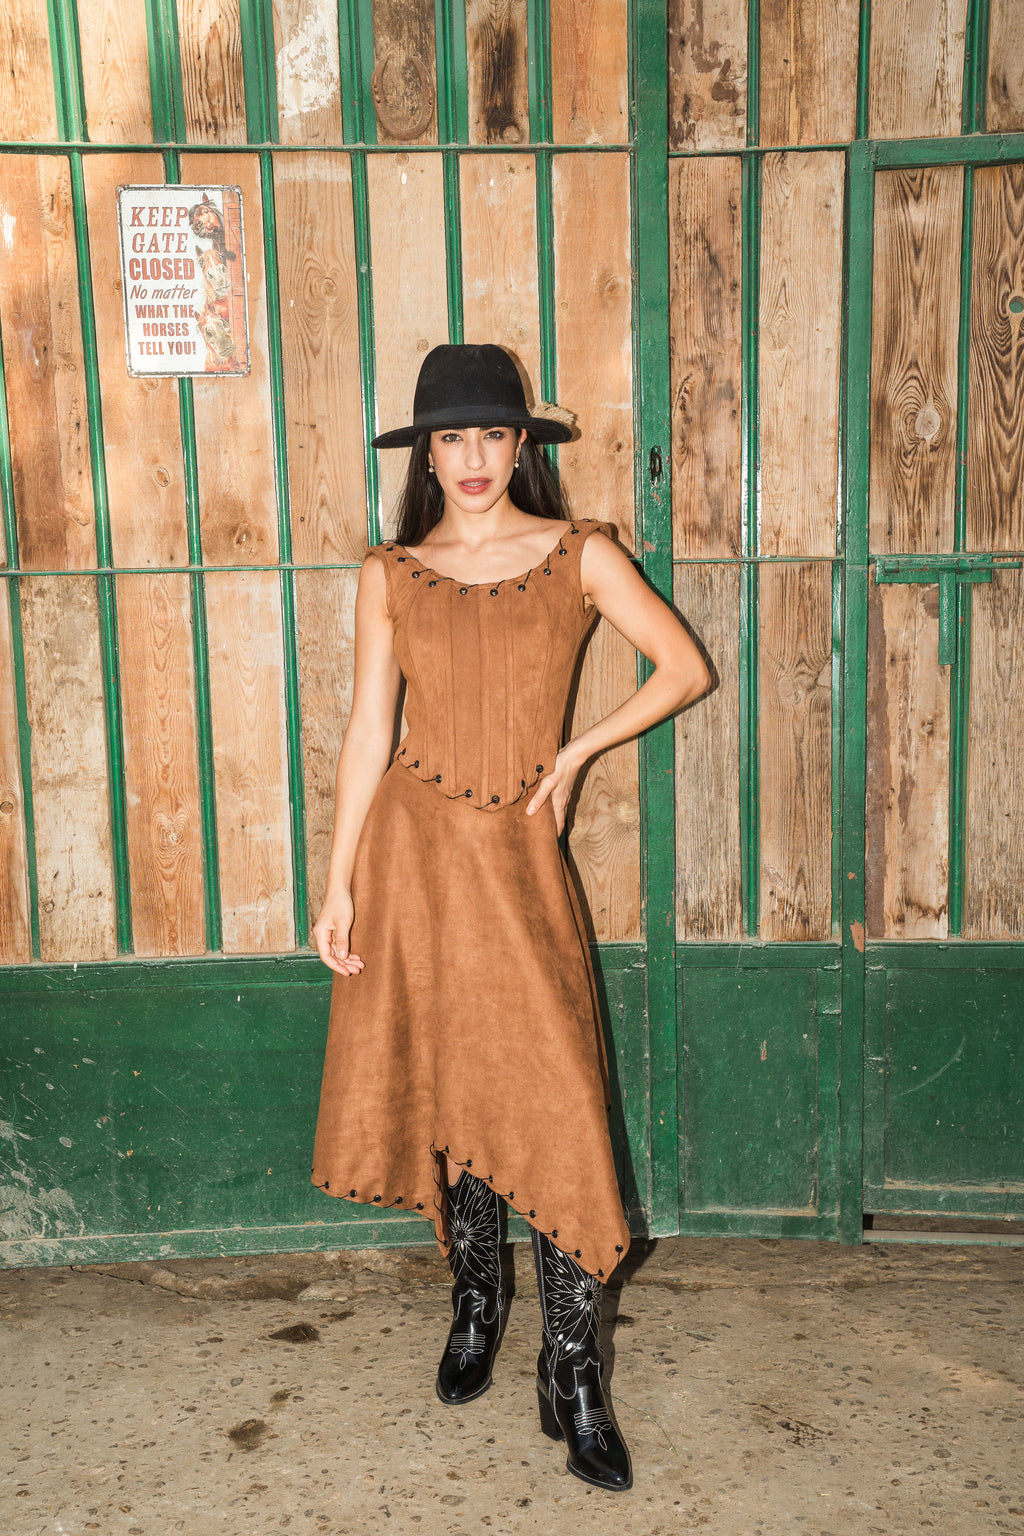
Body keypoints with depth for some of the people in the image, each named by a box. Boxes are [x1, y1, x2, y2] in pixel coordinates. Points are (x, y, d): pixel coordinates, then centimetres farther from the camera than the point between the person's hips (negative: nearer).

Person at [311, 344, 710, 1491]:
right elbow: (367, 728, 2)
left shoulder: (579, 555, 1)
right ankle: (474, 1309, 33)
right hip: (413, 845, 2)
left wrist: (576, 754, -1)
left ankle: (573, 1376, 8)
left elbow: (685, 668, 4)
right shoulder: (390, 574, 4)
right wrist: (338, 885, -1)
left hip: (516, 850, -1)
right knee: (441, 1086, 10)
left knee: (553, 1100, -5)